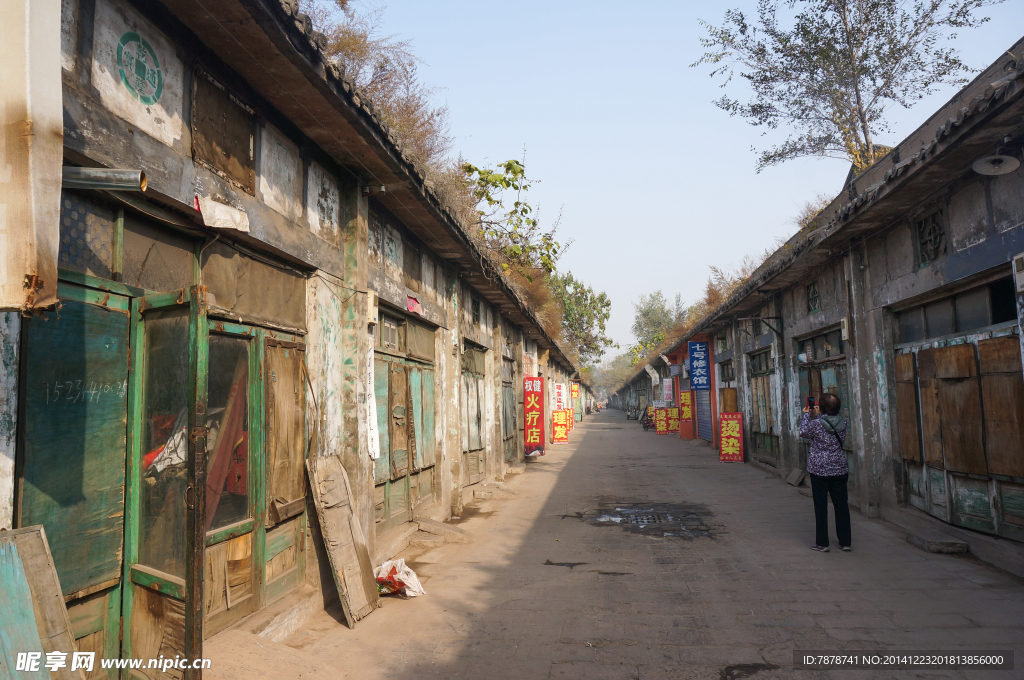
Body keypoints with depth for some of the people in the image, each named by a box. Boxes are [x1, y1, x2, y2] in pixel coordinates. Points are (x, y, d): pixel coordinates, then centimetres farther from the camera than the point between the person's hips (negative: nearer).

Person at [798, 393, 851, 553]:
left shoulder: (816, 424, -16)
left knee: (821, 506, 4)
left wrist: (806, 415, 15)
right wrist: (817, 415, 20)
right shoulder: (842, 422, -3)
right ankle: (845, 542, 18)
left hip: (819, 469, -4)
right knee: (841, 505, 12)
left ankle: (822, 543, 8)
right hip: (840, 469, 4)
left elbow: (804, 432, 4)